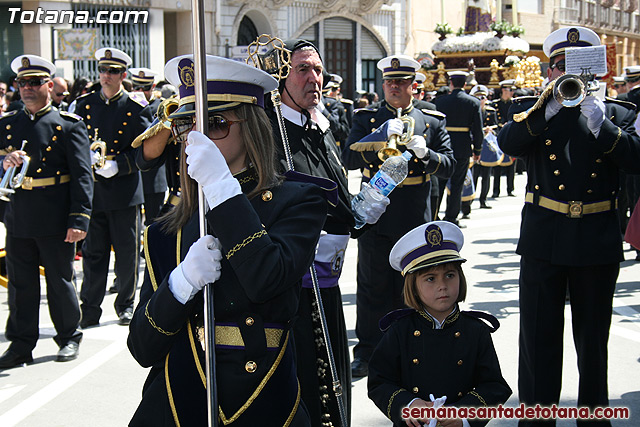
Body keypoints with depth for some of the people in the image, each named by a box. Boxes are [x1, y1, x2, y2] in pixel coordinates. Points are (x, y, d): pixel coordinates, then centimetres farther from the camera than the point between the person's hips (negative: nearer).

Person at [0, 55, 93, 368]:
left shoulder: (69, 125, -3)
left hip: (55, 221, -4)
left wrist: (79, 220, -14)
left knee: (60, 281, 7)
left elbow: (82, 175, -7)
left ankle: (69, 338, 24)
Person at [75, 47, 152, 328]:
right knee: (93, 252, 6)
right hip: (92, 190, 2)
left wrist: (118, 165, -17)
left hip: (125, 191, -2)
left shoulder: (135, 108, 0)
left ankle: (126, 304, 22)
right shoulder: (84, 104, 9)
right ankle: (89, 310, 14)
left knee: (128, 252, 6)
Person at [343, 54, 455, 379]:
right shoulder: (366, 118, 6)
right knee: (373, 286, 4)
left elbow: (449, 166, 2)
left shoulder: (433, 120, 7)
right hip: (375, 216, -1)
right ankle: (367, 352, 13)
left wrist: (425, 153, -17)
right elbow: (349, 160, -6)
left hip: (414, 220, 1)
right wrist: (379, 138, -20)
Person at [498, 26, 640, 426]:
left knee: (593, 334, 11)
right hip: (544, 238, 0)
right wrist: (551, 105, -22)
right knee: (539, 333, 5)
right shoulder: (533, 109, 6)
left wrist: (598, 121, -20)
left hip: (598, 240, 1)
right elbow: (508, 144, -14)